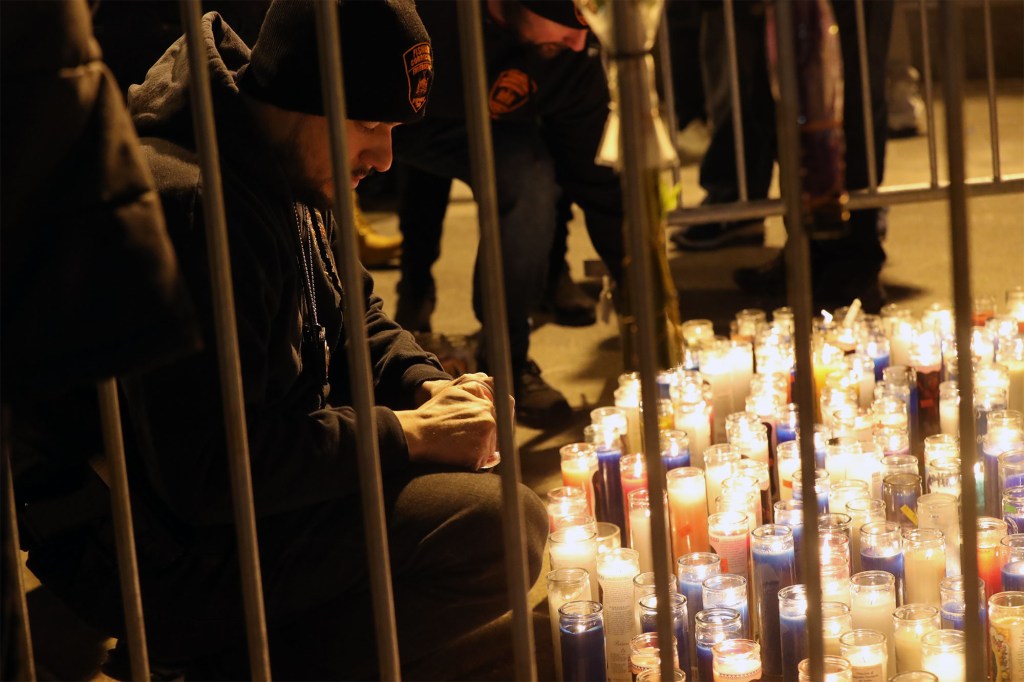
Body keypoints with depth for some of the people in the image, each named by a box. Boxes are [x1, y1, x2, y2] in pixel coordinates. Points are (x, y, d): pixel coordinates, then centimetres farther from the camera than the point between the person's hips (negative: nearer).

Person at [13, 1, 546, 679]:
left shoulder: (291, 174, 6)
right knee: (507, 527, -20)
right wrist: (407, 436, -21)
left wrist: (429, 390, -1)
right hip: (171, 557, -11)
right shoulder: (182, 205, -27)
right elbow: (206, 475, -29)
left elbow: (356, 320, 21)